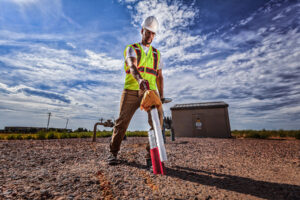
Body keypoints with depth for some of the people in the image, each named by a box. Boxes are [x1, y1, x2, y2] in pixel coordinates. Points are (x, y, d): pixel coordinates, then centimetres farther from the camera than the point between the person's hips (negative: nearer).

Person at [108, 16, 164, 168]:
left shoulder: (156, 54, 22)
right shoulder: (131, 49, 9)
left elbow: (159, 76, 19)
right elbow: (132, 66, -14)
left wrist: (161, 95, 8)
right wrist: (140, 79, -36)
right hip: (131, 91, -2)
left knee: (157, 118, -16)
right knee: (122, 120, -4)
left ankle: (151, 155, -5)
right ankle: (113, 153, 15)